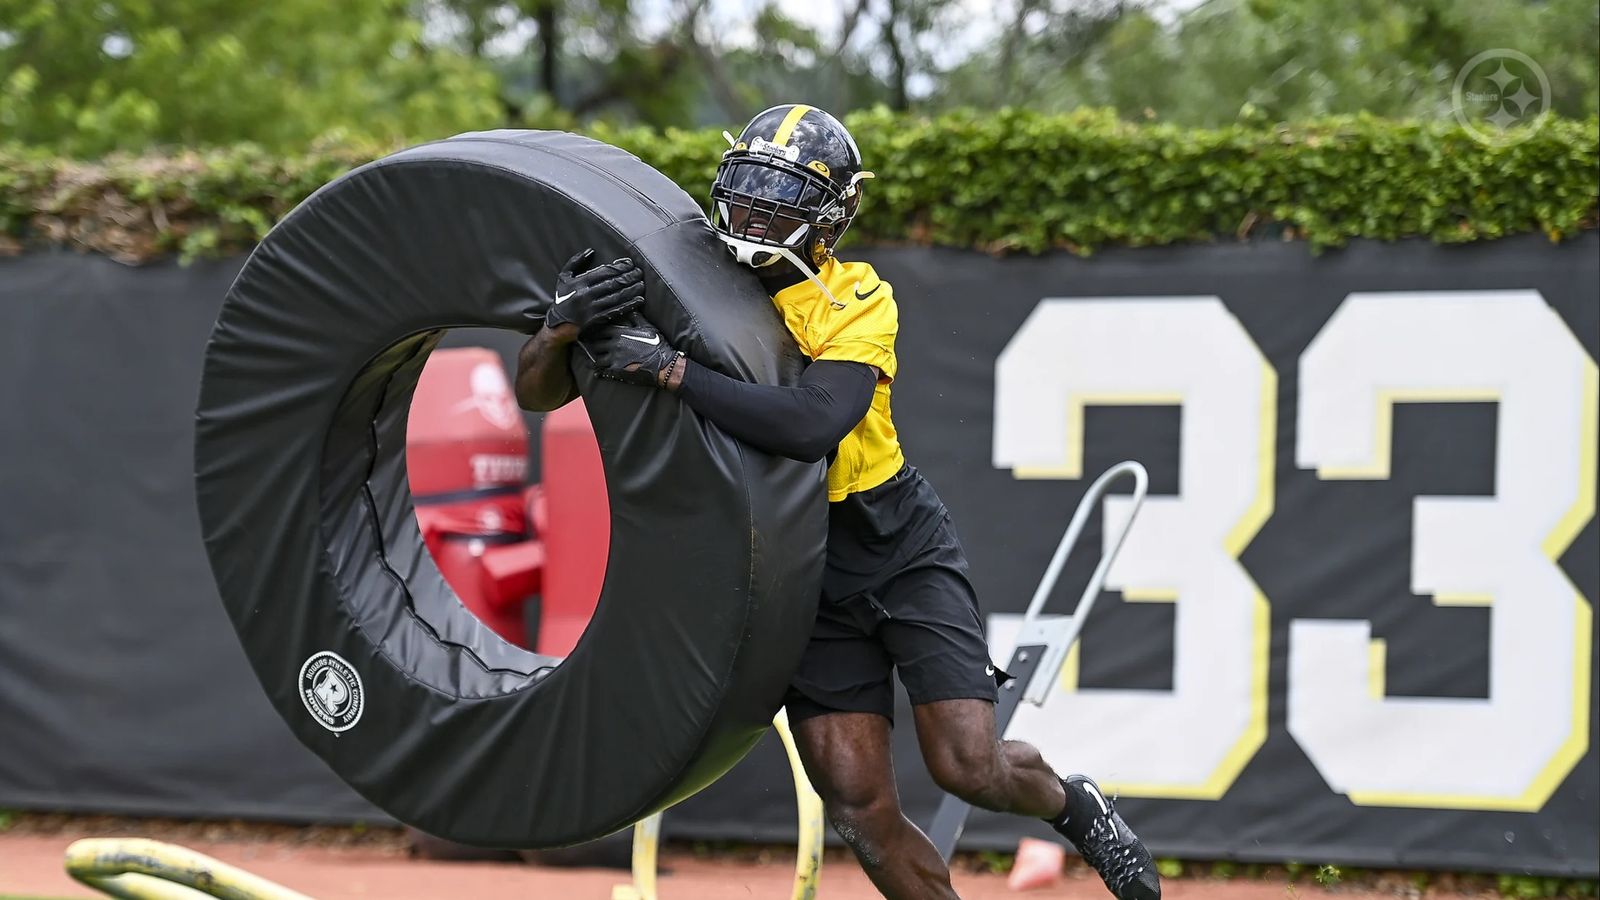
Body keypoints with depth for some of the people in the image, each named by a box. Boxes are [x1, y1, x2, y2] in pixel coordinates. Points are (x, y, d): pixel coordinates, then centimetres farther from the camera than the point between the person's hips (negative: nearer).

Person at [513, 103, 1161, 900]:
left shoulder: (857, 302, -14)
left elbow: (812, 423, -35)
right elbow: (535, 392, -6)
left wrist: (669, 369, -40)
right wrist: (566, 322, -28)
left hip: (899, 548, -2)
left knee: (969, 767, -10)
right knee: (861, 811, -5)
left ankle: (1070, 804, 24)